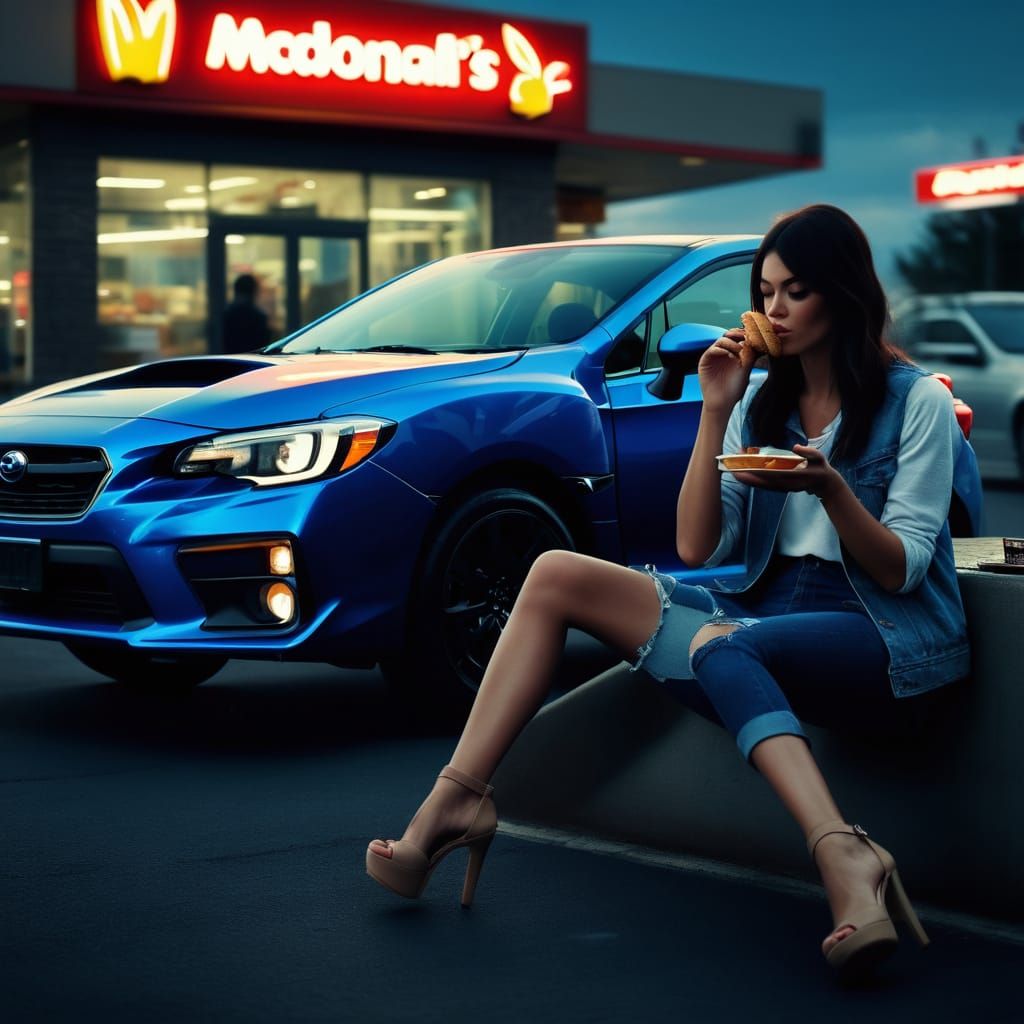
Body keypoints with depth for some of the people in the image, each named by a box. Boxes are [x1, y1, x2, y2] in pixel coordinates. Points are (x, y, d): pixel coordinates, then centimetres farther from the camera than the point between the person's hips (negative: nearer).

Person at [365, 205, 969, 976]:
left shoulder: (918, 402, -1)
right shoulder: (761, 398, 14)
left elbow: (900, 572, -7)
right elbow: (697, 547, 4)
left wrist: (828, 486, -23)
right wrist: (715, 414, -3)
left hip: (889, 637, -6)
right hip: (771, 608, 6)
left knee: (717, 646, -40)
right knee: (557, 575, -13)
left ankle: (845, 859, -51)